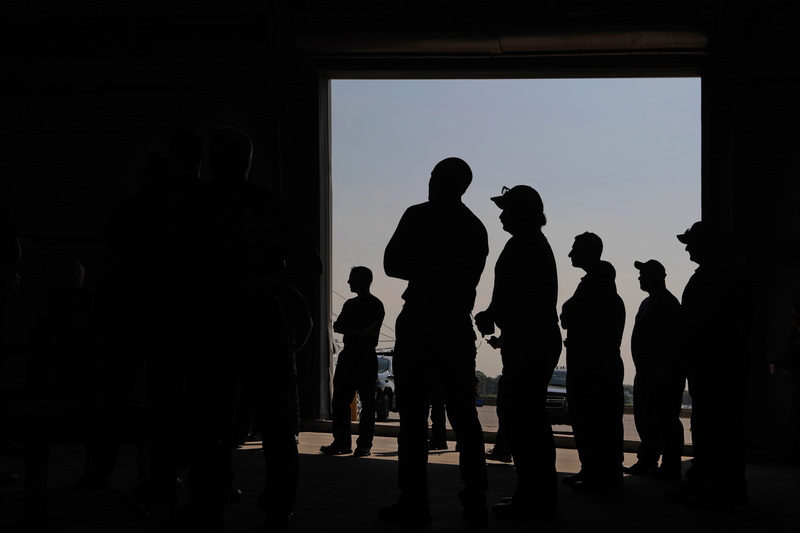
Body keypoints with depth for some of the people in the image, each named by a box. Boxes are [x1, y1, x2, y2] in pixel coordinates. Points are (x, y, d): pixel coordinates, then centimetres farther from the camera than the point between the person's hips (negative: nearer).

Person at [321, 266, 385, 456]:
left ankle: (364, 445, -4)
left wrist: (348, 329, -3)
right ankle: (341, 442, 7)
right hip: (348, 355, 7)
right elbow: (337, 326, 13)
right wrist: (357, 331, -5)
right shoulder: (350, 304, 19)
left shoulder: (375, 305, -4)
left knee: (367, 402, -4)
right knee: (339, 401, 3)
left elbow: (367, 330, -15)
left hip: (366, 357, -7)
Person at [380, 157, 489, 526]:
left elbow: (391, 264, -1)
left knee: (413, 417, -3)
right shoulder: (476, 228, 13)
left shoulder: (419, 216, -4)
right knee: (464, 416, 8)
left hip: (419, 323, -5)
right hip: (457, 326, 5)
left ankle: (414, 504, -4)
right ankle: (475, 502, 6)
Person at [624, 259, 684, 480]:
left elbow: (672, 340, -19)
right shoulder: (648, 303, 19)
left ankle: (671, 468, -5)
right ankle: (646, 462, 20)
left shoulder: (668, 304, -12)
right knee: (645, 420, 13)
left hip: (662, 375, -10)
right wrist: (642, 368, 19)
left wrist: (665, 371, -24)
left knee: (665, 422, -8)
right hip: (647, 372, 10)